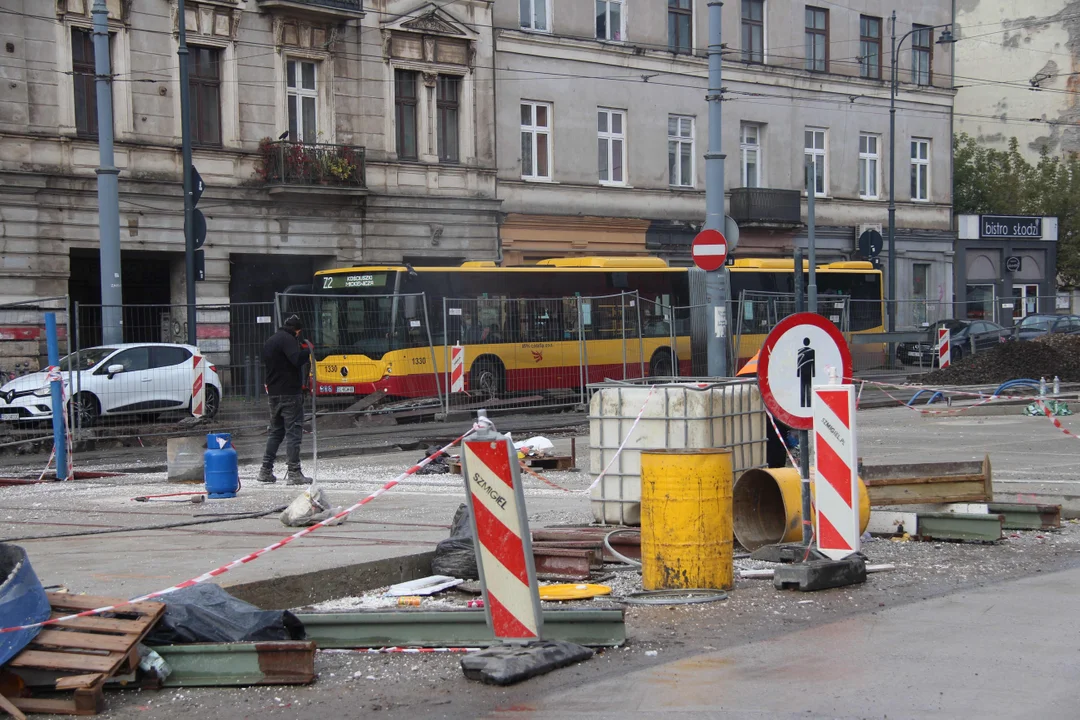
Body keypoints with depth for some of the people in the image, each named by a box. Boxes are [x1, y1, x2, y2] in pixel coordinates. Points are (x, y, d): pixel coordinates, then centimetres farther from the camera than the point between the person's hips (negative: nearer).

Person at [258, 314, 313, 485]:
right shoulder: (287, 339, -11)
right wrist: (308, 349, -7)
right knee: (293, 431, -7)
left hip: (274, 393, 9)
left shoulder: (270, 341, 18)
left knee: (276, 431, 17)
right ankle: (294, 473, -10)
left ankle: (266, 471, 18)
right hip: (290, 393, -9)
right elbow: (297, 359, -26)